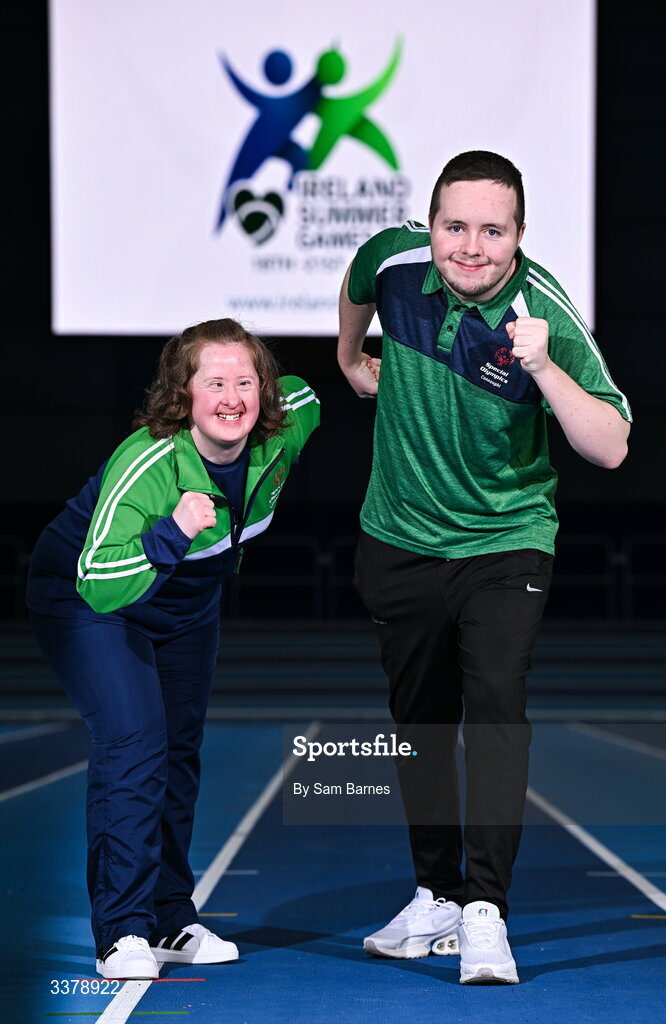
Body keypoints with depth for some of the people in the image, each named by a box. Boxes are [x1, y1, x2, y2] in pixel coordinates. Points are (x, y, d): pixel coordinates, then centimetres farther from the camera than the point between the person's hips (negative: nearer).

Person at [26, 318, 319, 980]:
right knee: (133, 742, -21)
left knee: (180, 750, 13)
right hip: (86, 600, -7)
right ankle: (124, 932, -14)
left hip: (188, 607, 7)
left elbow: (304, 398, 6)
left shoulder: (278, 436, -22)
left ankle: (171, 920, 26)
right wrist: (173, 533, -59)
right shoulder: (146, 466, -39)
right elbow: (98, 582, -46)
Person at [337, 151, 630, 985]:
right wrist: (351, 359, 24)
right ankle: (436, 898, 25)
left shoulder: (545, 315, -23)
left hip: (505, 543, -4)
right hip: (399, 540, 4)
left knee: (496, 703, -22)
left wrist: (542, 368, -39)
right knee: (419, 719, 12)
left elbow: (611, 448, -28)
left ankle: (485, 910, -22)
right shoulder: (395, 261, -12)